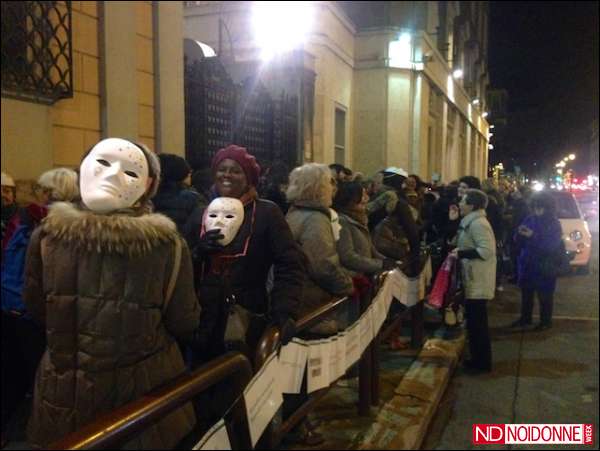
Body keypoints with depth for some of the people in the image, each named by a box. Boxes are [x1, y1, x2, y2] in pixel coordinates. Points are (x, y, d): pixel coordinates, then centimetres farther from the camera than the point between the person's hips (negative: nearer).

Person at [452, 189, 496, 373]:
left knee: (477, 323, -2)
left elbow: (486, 251, -28)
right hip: (474, 281, 11)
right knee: (475, 321, 17)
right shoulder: (471, 222, 15)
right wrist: (460, 252, 9)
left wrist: (461, 253, -22)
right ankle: (478, 358, 27)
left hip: (478, 283, -11)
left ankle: (482, 363, 9)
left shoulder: (478, 223, -19)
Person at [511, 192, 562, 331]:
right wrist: (520, 233, -17)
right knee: (526, 293, 13)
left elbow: (551, 245, -20)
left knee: (544, 295, 4)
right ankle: (525, 318, 28)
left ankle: (546, 321, 19)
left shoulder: (554, 223, -7)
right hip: (527, 263, 4)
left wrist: (533, 236, -27)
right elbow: (519, 242, 5)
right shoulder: (529, 219, 4)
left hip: (544, 265, -4)